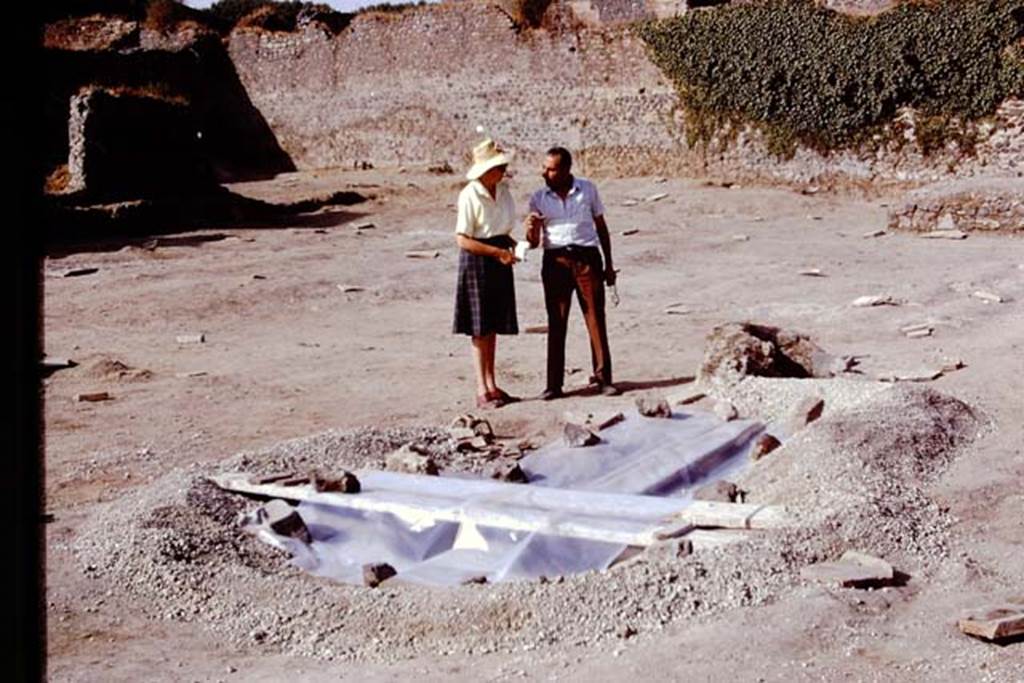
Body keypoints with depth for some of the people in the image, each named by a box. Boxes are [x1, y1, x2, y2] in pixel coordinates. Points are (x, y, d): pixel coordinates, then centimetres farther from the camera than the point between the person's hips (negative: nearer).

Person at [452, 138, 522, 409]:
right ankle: (482, 391, 4)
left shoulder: (503, 189, 5)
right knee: (479, 329, -1)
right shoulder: (469, 196, -16)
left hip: (499, 259, 7)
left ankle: (492, 386, 18)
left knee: (493, 326, 11)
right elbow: (463, 240, -17)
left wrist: (512, 244, -2)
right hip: (476, 261, -7)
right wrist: (497, 252, -20)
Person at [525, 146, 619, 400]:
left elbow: (601, 226, 13)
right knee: (556, 323, 1)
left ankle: (603, 377, 5)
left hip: (587, 257, 0)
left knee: (596, 317, -1)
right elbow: (533, 242, 7)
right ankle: (554, 384, 3)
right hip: (555, 261, 1)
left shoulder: (588, 189, 5)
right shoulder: (539, 198, 6)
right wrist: (531, 229, -17)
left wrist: (609, 264, 12)